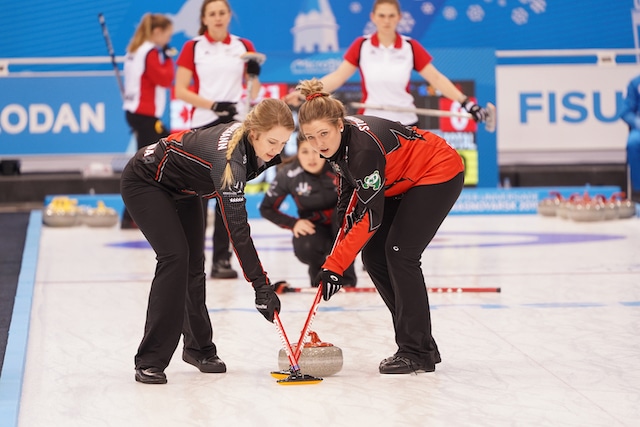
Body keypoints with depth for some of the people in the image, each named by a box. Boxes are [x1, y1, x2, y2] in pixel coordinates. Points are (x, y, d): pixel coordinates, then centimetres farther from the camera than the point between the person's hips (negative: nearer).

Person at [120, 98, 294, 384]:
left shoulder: (252, 139, -16)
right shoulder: (229, 156, -39)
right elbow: (237, 229, -41)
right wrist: (261, 285, -42)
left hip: (181, 188, 8)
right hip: (145, 181, -8)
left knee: (194, 263, 8)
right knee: (175, 256, -20)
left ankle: (199, 347, 25)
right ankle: (150, 361, -16)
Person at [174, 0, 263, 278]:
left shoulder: (244, 47, 8)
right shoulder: (193, 48, 1)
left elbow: (253, 93, 11)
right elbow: (180, 91, -4)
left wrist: (255, 77, -11)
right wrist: (213, 105, -15)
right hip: (203, 126, -2)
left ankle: (222, 259, 8)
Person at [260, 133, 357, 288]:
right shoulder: (288, 174, -17)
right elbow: (266, 209, -5)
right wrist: (293, 223, -19)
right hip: (313, 227, 0)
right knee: (305, 248, -32)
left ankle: (347, 278, -18)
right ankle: (319, 271, 8)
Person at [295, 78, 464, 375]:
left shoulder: (364, 146, -35)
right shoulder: (338, 142, -10)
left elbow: (370, 216, -34)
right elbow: (350, 191, 6)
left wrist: (335, 265, -33)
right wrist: (341, 246, -1)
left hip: (440, 175, -9)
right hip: (403, 182, 9)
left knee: (399, 254, -17)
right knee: (373, 255, 3)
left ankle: (417, 353, -11)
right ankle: (422, 346, 10)